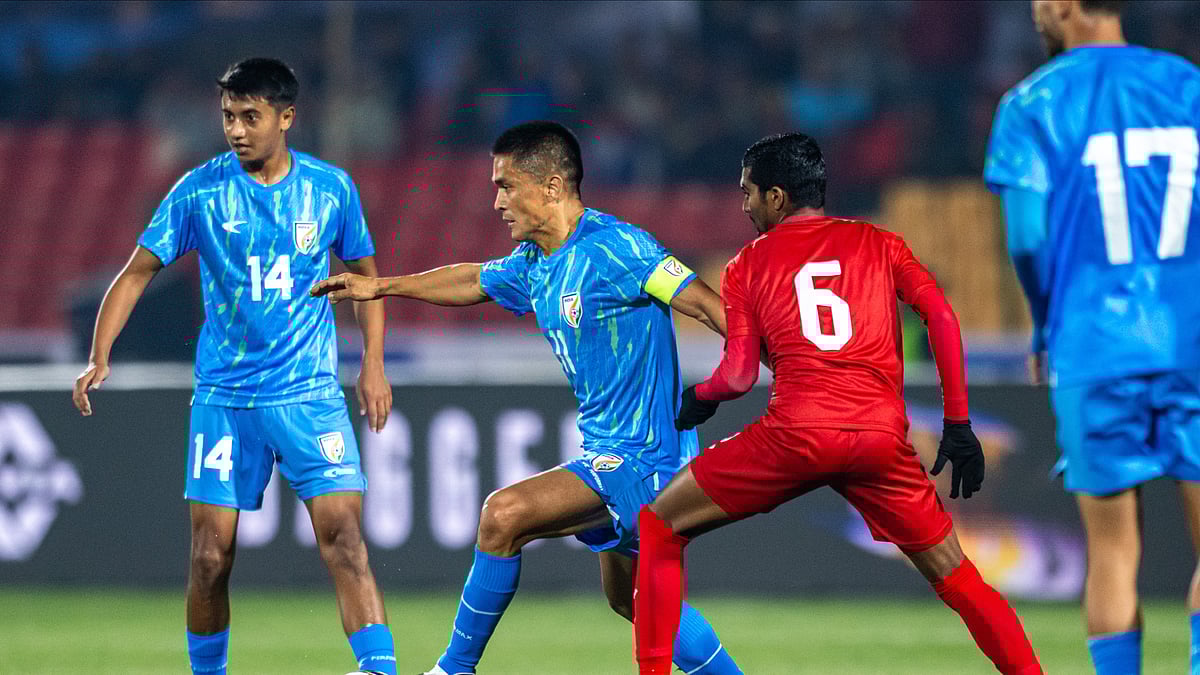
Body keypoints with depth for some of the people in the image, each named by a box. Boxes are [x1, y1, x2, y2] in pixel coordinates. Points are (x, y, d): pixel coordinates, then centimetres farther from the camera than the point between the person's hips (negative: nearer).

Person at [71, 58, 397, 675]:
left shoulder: (330, 187, 1)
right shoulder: (199, 191, -3)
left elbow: (364, 274, 14)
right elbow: (138, 272, 0)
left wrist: (373, 364, 4)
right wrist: (99, 358, -12)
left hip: (310, 393, 0)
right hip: (223, 396, 0)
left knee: (344, 539, -15)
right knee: (210, 556, 0)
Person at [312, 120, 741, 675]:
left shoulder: (613, 248, -18)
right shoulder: (533, 264, 8)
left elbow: (708, 306, -20)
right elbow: (473, 281, 30)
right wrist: (382, 286, 34)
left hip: (641, 457, -10)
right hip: (606, 454, 10)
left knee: (504, 514, -19)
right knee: (631, 601, 20)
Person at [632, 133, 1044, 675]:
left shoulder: (748, 264, 14)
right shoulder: (877, 243, 18)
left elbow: (739, 375, 4)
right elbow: (941, 316, 5)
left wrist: (698, 399, 26)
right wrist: (958, 424, 8)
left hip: (796, 436, -2)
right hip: (883, 437, 2)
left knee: (659, 526, 14)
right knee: (955, 577, 15)